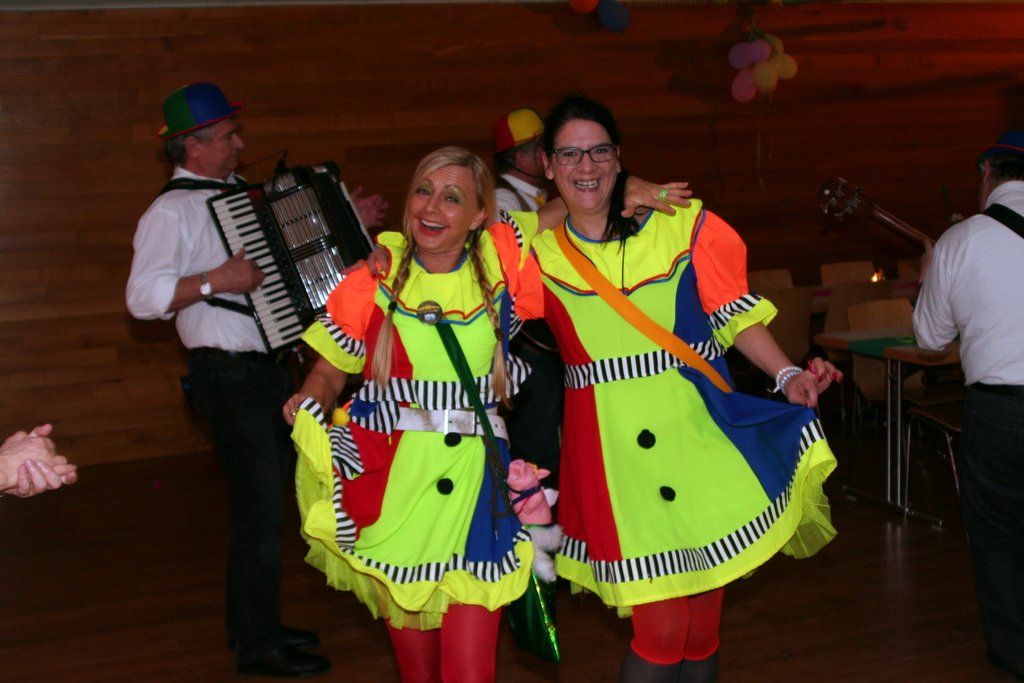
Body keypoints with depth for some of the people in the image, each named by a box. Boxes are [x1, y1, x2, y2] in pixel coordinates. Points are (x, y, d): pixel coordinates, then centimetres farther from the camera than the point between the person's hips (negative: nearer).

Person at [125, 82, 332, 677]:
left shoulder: (238, 194, 13)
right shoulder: (173, 211, -12)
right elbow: (143, 297, -23)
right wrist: (215, 281, -28)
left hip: (269, 368, 9)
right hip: (230, 375, -9)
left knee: (269, 500, 16)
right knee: (261, 510, -5)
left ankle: (259, 625, 30)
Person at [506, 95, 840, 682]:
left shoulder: (683, 225, 3)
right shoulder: (536, 243, 4)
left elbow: (735, 314, 5)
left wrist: (788, 376, -8)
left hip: (703, 436, 1)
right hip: (612, 452, -1)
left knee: (702, 629, 8)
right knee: (661, 632, -3)